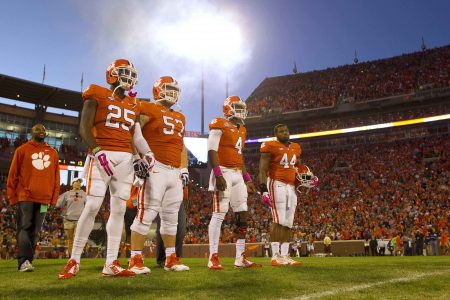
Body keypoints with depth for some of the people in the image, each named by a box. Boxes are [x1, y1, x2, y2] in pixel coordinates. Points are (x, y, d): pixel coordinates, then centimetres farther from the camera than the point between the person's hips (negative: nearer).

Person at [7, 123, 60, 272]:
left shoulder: (53, 153, 15)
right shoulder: (22, 150, 6)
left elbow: (56, 177, 14)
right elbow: (13, 175, 5)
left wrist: (54, 198, 8)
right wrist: (12, 197, 1)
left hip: (44, 199, 3)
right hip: (25, 197, -3)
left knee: (35, 231, 5)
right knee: (24, 228, -8)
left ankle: (28, 260, 11)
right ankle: (24, 261, -11)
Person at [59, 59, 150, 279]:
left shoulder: (133, 105, 18)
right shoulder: (97, 95, 2)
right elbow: (84, 128, -5)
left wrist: (139, 158, 6)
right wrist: (97, 152, -18)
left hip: (126, 158, 5)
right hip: (102, 155, -5)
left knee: (119, 209, 1)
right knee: (93, 206, -11)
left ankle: (111, 264, 4)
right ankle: (74, 260, 2)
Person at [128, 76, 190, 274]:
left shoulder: (180, 118, 23)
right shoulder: (149, 109, 0)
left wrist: (184, 169, 18)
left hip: (175, 172, 8)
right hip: (156, 169, -8)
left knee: (171, 216, 11)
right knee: (147, 213, -10)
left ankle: (171, 259, 19)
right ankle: (135, 260, -3)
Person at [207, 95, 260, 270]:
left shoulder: (242, 129, 20)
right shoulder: (219, 125, -5)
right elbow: (212, 151, -13)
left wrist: (247, 179, 21)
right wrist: (218, 175, -22)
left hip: (238, 174, 9)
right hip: (224, 172, -8)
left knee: (242, 214, 5)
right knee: (219, 213, -11)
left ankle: (240, 258, 10)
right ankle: (213, 258, -6)